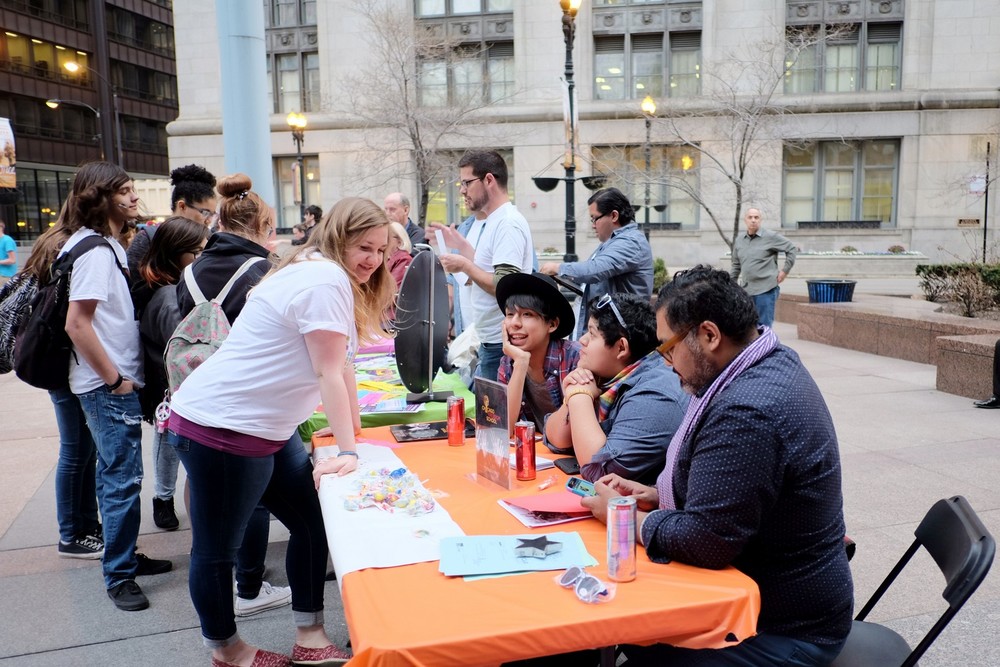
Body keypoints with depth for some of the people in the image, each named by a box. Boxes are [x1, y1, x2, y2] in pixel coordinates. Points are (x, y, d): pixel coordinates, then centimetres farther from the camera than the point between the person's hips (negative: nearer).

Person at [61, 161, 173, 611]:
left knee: (115, 475, 17)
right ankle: (119, 577, 8)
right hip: (108, 387, -10)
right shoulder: (95, 250, -16)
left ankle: (124, 557, 30)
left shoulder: (107, 245, 13)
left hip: (114, 383, 10)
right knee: (123, 479, -4)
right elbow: (76, 324, -22)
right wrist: (114, 379, -18)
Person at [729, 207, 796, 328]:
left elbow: (791, 249, 1)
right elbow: (736, 265, 17)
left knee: (764, 326, -4)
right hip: (746, 290, 5)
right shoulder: (739, 240, 10)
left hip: (766, 289, -5)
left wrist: (785, 270, -2)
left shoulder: (770, 237, -5)